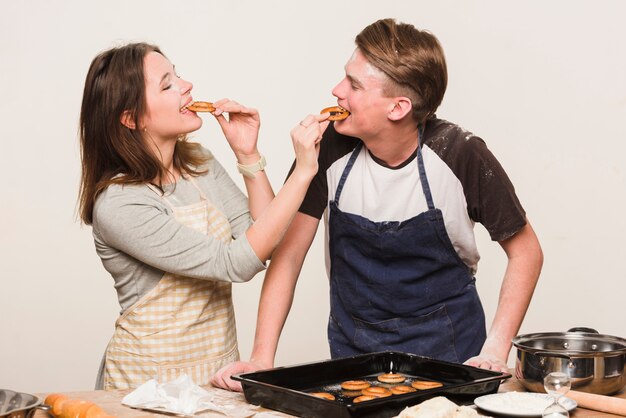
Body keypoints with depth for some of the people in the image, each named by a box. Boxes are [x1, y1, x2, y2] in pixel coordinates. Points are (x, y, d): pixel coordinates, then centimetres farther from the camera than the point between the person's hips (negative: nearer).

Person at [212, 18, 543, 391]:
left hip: (446, 346, -2)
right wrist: (262, 359, -15)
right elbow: (289, 254, -7)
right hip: (353, 346, 2)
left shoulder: (462, 155, -15)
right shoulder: (329, 147, -11)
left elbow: (526, 252, -5)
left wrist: (495, 351, -15)